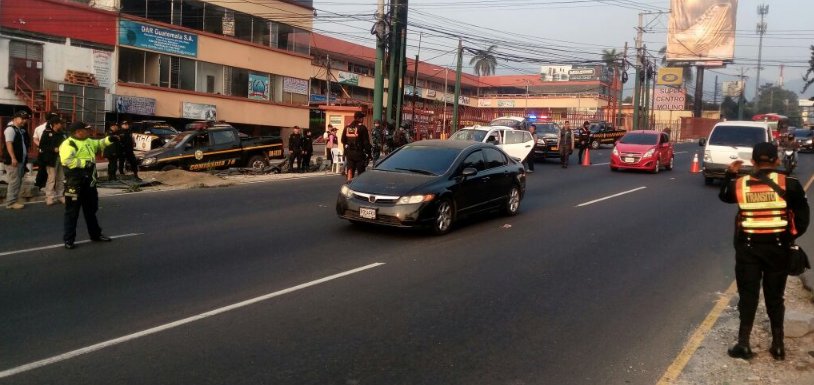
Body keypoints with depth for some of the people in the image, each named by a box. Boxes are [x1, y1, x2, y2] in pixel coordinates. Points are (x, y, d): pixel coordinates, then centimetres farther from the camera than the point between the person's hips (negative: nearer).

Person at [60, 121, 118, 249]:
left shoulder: (88, 141, 12)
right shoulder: (68, 144, -16)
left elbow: (98, 144, 31)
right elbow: (66, 161, -28)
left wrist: (109, 139, 12)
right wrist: (85, 162, -24)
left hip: (89, 182, 9)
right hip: (75, 183, -9)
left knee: (91, 210, 19)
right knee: (72, 212, -1)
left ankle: (95, 234, 32)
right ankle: (68, 240, 6)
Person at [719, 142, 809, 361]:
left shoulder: (740, 184, -5)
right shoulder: (788, 184, -8)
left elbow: (724, 196, 18)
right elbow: (803, 217, -5)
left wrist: (730, 174, 26)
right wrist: (791, 237, 10)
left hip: (748, 247, 0)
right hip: (778, 247, 0)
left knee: (747, 295, 8)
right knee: (775, 296, 12)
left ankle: (743, 344, 5)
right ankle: (778, 345, 19)